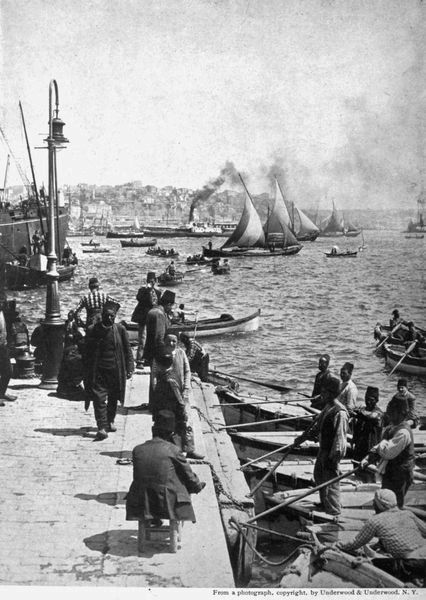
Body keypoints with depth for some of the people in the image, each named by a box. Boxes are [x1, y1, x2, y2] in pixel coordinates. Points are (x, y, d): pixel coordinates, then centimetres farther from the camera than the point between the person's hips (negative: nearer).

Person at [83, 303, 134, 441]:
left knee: (113, 398, 14)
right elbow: (86, 352, 5)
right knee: (99, 398, -11)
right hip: (98, 371, -1)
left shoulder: (120, 330, 0)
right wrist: (87, 371, 2)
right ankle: (102, 428, -11)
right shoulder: (93, 330, -2)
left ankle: (110, 421, 34)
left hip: (116, 371, 2)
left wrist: (129, 368, -1)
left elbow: (127, 350, 5)